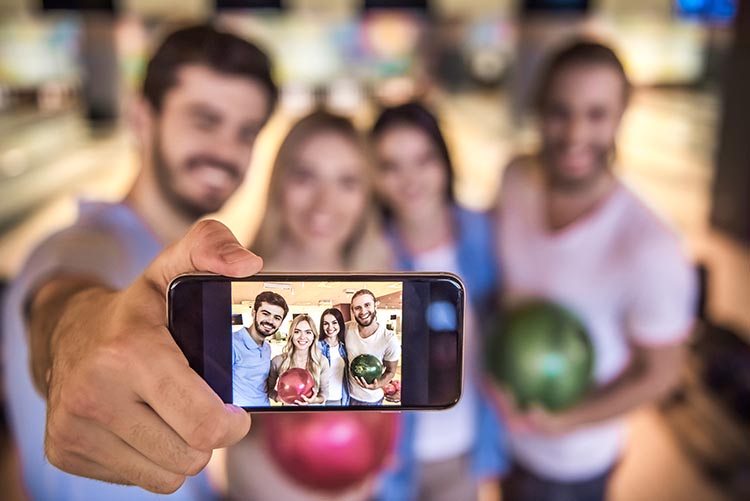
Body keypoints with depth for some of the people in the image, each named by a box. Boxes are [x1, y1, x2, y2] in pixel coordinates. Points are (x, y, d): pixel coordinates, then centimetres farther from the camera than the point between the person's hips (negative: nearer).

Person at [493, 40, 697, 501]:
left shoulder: (649, 251, -33)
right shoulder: (517, 179, -16)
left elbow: (660, 370, -19)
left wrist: (567, 422, -25)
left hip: (570, 461, -4)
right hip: (502, 417, 5)